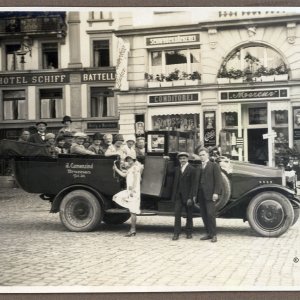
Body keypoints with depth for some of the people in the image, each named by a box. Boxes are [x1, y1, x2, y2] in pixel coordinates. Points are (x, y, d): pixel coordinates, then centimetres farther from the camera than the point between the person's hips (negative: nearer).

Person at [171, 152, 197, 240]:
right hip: (178, 196, 4)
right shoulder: (177, 169, 11)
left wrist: (190, 197, -15)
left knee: (189, 215, 7)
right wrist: (173, 196, 7)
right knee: (177, 214, -4)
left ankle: (189, 232, 19)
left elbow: (193, 184, -10)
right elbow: (175, 183, 13)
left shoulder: (192, 169, -6)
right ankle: (176, 233, -3)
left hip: (188, 196, -4)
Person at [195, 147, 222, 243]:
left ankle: (214, 235, -5)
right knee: (204, 215, 4)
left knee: (210, 214, -12)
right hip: (201, 195, 6)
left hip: (210, 194, -6)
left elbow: (218, 180, -4)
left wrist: (216, 193, -14)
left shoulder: (214, 166, 4)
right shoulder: (198, 168, 21)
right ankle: (209, 234, 12)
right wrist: (195, 195, 11)